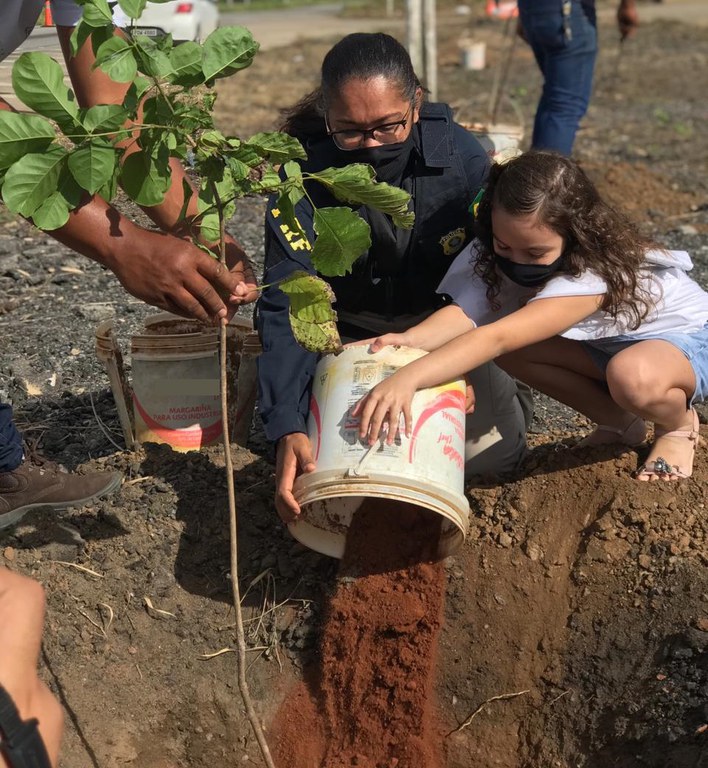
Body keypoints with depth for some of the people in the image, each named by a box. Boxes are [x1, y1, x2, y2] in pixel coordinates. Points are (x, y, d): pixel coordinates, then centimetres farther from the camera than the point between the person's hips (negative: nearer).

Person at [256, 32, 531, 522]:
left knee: (497, 453, -7)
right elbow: (288, 305, -32)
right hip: (351, 332, 0)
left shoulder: (461, 154, -25)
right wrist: (286, 429, -44)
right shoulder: (304, 171, -27)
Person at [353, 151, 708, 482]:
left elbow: (496, 337, -51)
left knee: (633, 377, -43)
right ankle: (620, 424, 1)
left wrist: (408, 379, -62)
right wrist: (410, 338, -53)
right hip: (609, 343, 7)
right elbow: (465, 312, -31)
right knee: (512, 350, -18)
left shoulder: (589, 275, -38)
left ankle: (678, 425, -5)